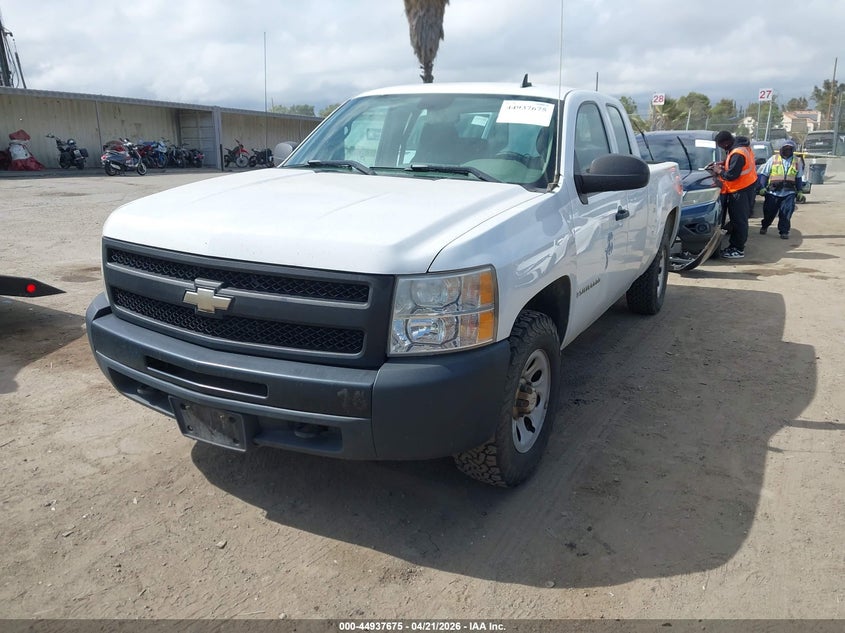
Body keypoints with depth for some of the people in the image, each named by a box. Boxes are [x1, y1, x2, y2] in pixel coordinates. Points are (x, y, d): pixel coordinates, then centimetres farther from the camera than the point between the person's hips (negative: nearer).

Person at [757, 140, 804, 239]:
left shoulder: (797, 161, 10)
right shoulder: (773, 159, 4)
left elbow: (799, 178, 16)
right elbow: (764, 174, 4)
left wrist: (799, 191, 11)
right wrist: (762, 187, -6)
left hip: (789, 193, 1)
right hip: (773, 192, -1)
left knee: (786, 213, -6)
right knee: (769, 212, 7)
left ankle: (784, 231, 5)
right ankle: (764, 226, 31)